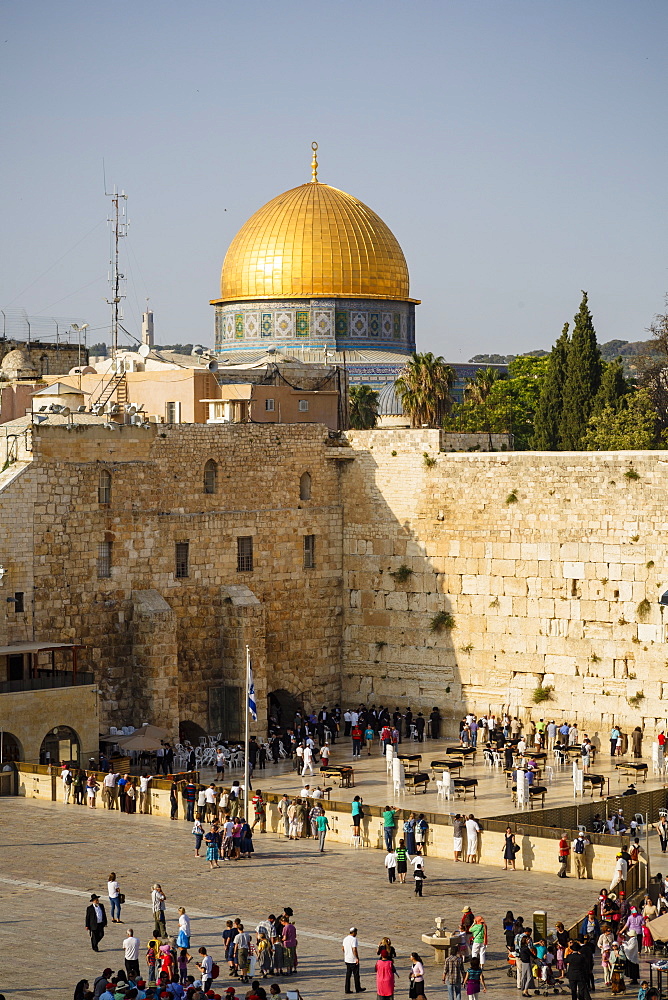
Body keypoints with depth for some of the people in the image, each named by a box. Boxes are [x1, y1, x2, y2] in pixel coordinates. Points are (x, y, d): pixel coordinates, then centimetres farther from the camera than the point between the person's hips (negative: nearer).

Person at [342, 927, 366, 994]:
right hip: (353, 960, -7)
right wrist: (357, 958, -18)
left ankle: (347, 989, 9)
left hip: (347, 960, 7)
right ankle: (358, 989, 16)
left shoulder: (345, 939, 8)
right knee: (356, 975, 6)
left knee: (348, 975, 10)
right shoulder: (354, 939, -17)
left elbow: (342, 948, 15)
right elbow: (354, 950, -23)